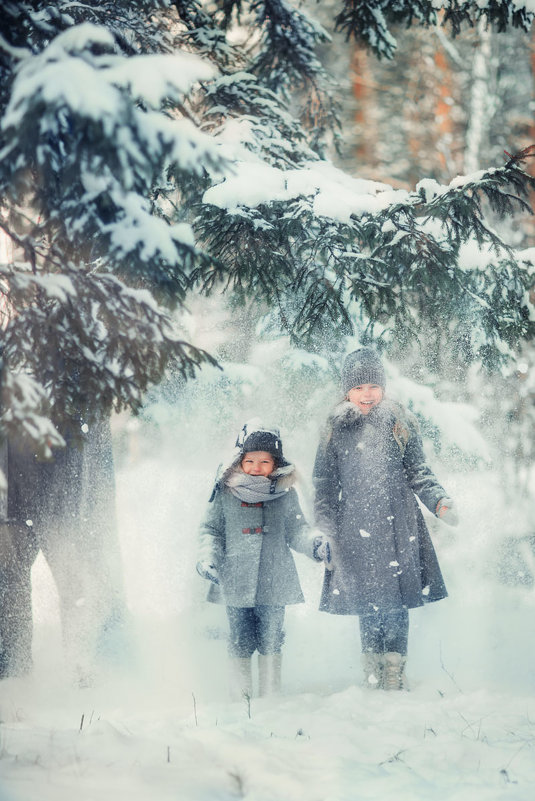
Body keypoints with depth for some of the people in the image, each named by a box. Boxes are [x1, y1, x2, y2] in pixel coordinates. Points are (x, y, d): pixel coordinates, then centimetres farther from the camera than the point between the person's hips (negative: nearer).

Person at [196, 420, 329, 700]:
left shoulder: (285, 494, 6)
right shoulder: (225, 493, 4)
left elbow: (296, 529, 10)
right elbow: (211, 530, 10)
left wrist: (316, 544, -9)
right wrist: (207, 558, -6)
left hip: (274, 582, 1)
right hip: (236, 582, 0)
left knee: (271, 642, 3)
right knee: (240, 643, 2)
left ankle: (271, 696, 12)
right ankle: (240, 698, 10)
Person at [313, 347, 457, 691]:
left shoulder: (401, 424, 6)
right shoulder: (336, 429, 7)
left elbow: (419, 474, 8)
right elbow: (324, 485, 9)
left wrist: (440, 502, -10)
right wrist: (326, 533, 3)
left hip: (397, 526, -1)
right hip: (355, 530, 1)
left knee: (396, 601, -5)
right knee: (366, 602, 2)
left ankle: (394, 676, 1)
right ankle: (373, 678, 11)